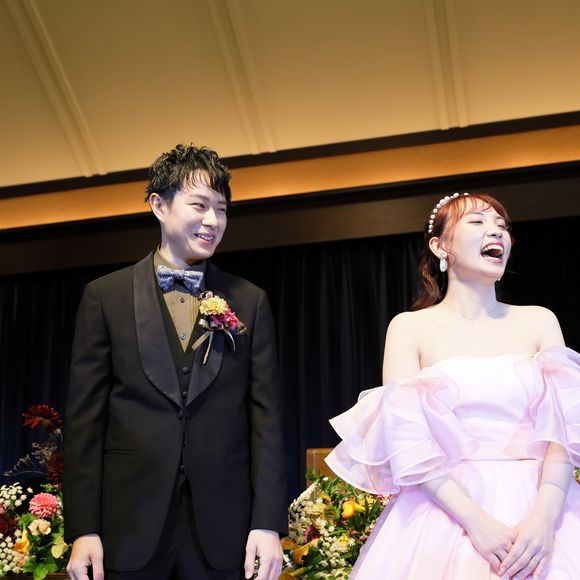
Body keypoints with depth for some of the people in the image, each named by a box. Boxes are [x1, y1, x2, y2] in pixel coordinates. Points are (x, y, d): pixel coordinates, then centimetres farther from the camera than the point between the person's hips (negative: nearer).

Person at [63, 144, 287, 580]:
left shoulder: (250, 302, 6)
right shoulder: (106, 296, 3)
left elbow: (265, 417, 2)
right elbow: (85, 417, 1)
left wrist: (268, 523, -5)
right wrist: (83, 528, -4)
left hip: (222, 530, 1)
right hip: (131, 528, -1)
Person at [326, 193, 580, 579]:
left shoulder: (539, 321, 7)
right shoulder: (409, 327, 2)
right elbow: (407, 443, -6)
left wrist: (544, 517, -17)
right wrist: (476, 521, -17)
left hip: (538, 506, 2)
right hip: (445, 512, -1)